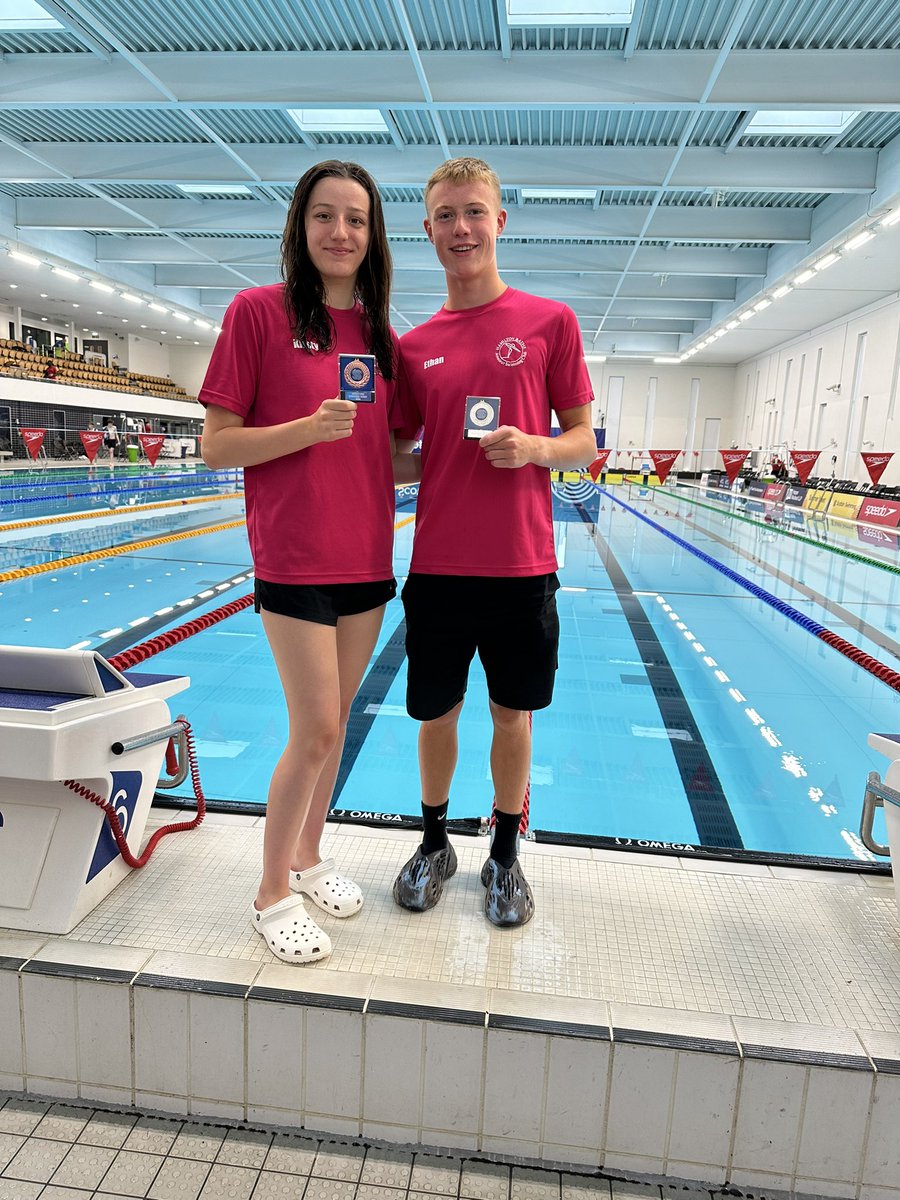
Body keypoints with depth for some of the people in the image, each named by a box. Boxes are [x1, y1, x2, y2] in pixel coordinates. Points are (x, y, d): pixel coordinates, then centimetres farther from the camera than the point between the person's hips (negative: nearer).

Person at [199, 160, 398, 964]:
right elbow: (216, 446, -9)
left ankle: (309, 857, 35)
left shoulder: (381, 335, 10)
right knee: (316, 732, -3)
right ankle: (272, 894, 19)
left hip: (368, 559, 6)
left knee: (335, 723, 14)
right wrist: (310, 427, -21)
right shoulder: (259, 312, -5)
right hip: (295, 559, -5)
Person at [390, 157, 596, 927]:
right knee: (435, 714, 12)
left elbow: (583, 443, 2)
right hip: (437, 567, 2)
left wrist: (533, 447, -17)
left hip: (522, 566, -1)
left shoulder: (550, 322, 1)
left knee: (514, 714, 11)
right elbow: (396, 460, 12)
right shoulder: (414, 345, 7)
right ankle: (434, 844, 35)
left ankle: (506, 856, 32)